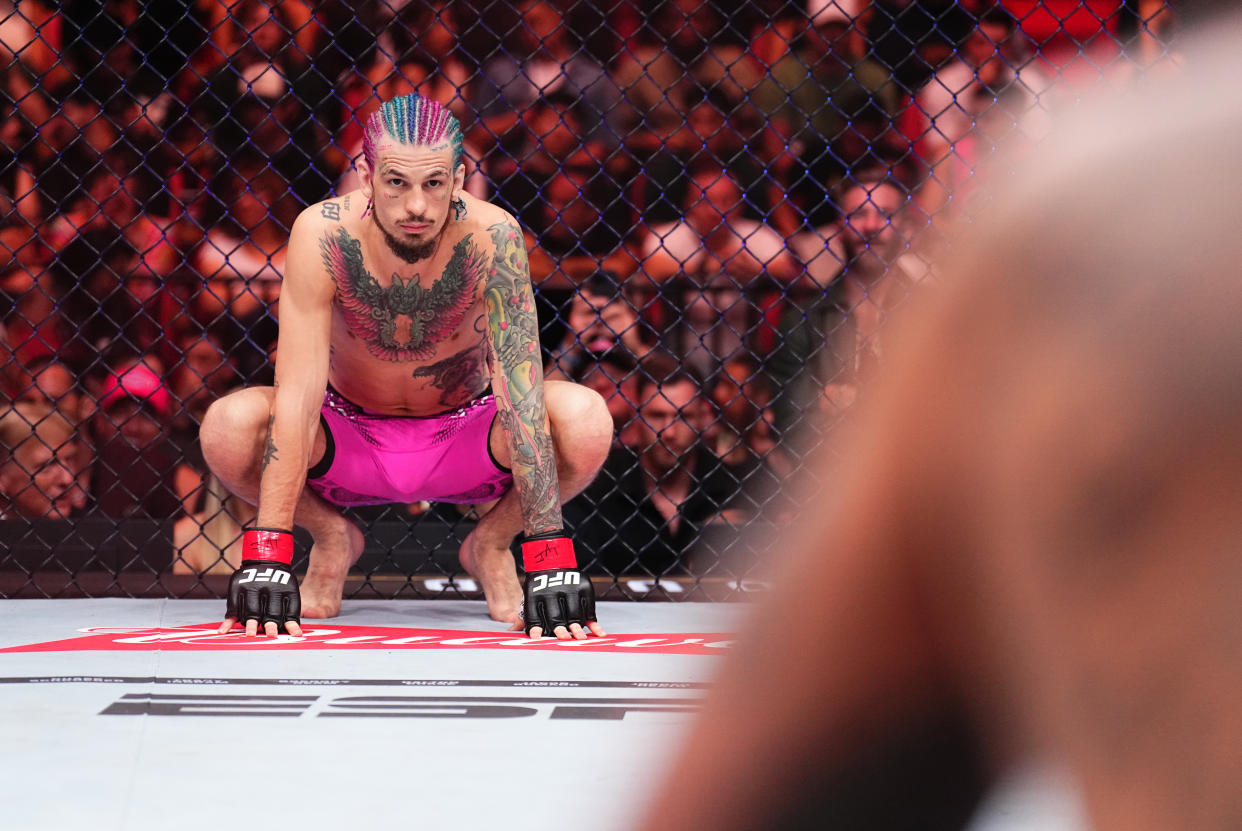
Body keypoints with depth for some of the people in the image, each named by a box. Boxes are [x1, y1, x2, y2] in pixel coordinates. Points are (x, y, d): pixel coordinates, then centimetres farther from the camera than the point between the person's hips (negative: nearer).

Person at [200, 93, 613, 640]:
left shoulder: (491, 237, -28)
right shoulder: (324, 234, -27)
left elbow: (522, 396, -32)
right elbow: (297, 396, -30)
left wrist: (550, 565, -38)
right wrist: (266, 561, -36)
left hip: (463, 442, 0)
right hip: (350, 443, 0)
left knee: (585, 420, -29)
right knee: (228, 428, -29)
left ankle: (491, 544, 2)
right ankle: (332, 537, 3)